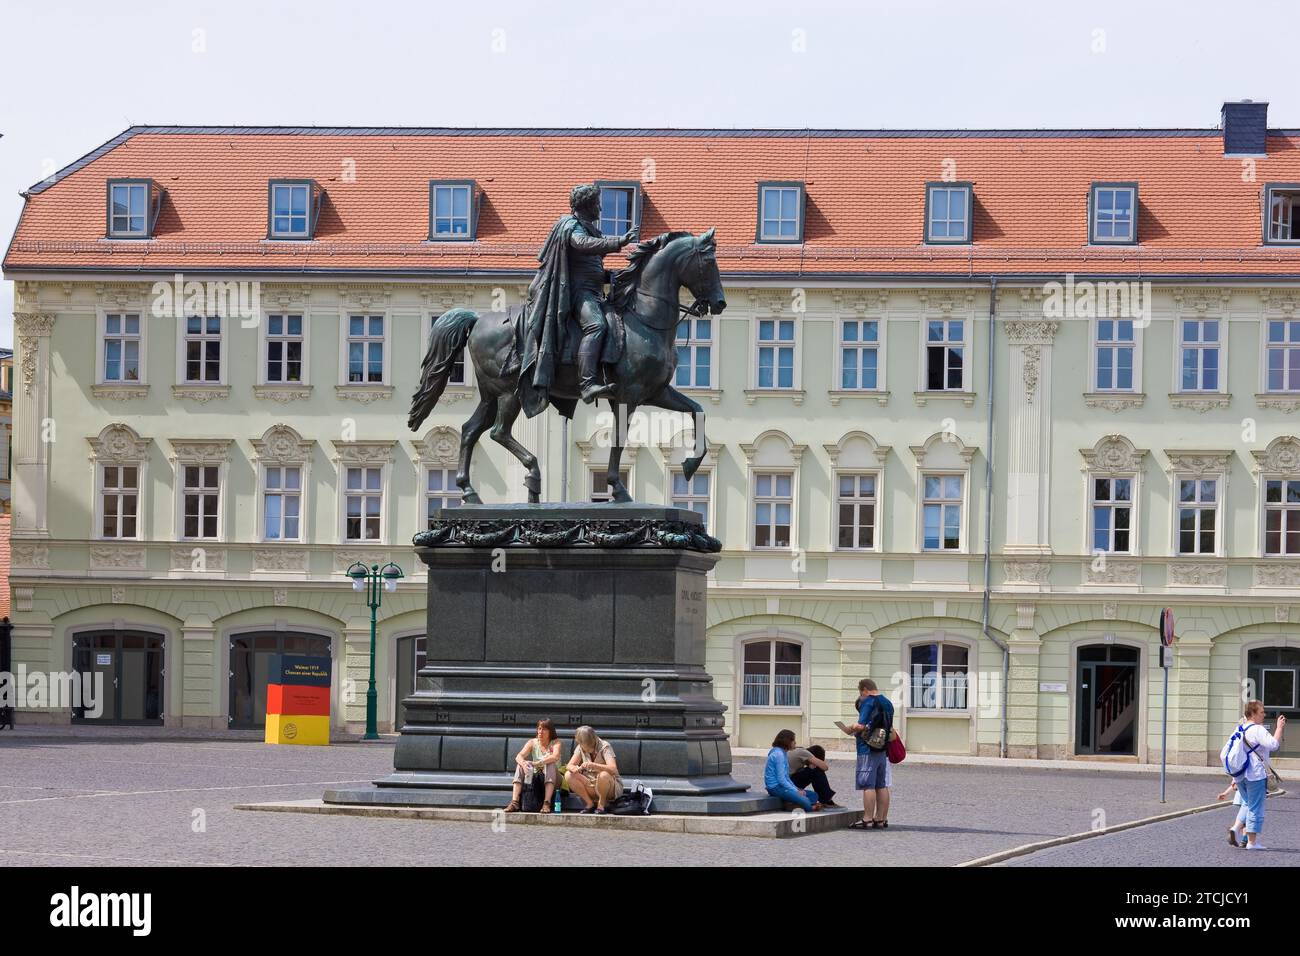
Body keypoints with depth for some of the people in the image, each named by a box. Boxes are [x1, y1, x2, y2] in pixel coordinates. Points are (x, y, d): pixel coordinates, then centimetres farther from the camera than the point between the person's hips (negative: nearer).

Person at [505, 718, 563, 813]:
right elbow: (518, 756, -13)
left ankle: (547, 803, -44)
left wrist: (537, 763, -39)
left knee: (550, 763, -33)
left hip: (552, 778, -3)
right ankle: (514, 802, -33)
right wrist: (523, 763, -37)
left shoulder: (555, 742, -5)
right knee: (520, 765, -21)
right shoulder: (533, 743, 3)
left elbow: (555, 757, -27)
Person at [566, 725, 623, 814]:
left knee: (603, 775, -39)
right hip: (591, 785, 5)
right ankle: (590, 803, -6)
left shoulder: (605, 747, -18)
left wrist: (593, 765, -46)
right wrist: (574, 769, -30)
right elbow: (570, 765, -5)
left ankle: (601, 805, -14)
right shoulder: (581, 748, -2)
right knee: (569, 776, -15)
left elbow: (613, 769, -32)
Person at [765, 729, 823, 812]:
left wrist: (797, 789, 4)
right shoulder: (778, 754, -13)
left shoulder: (784, 753, 18)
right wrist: (796, 791, -14)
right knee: (805, 801, -30)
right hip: (776, 787, -11)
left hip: (783, 785, 11)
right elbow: (781, 779, -18)